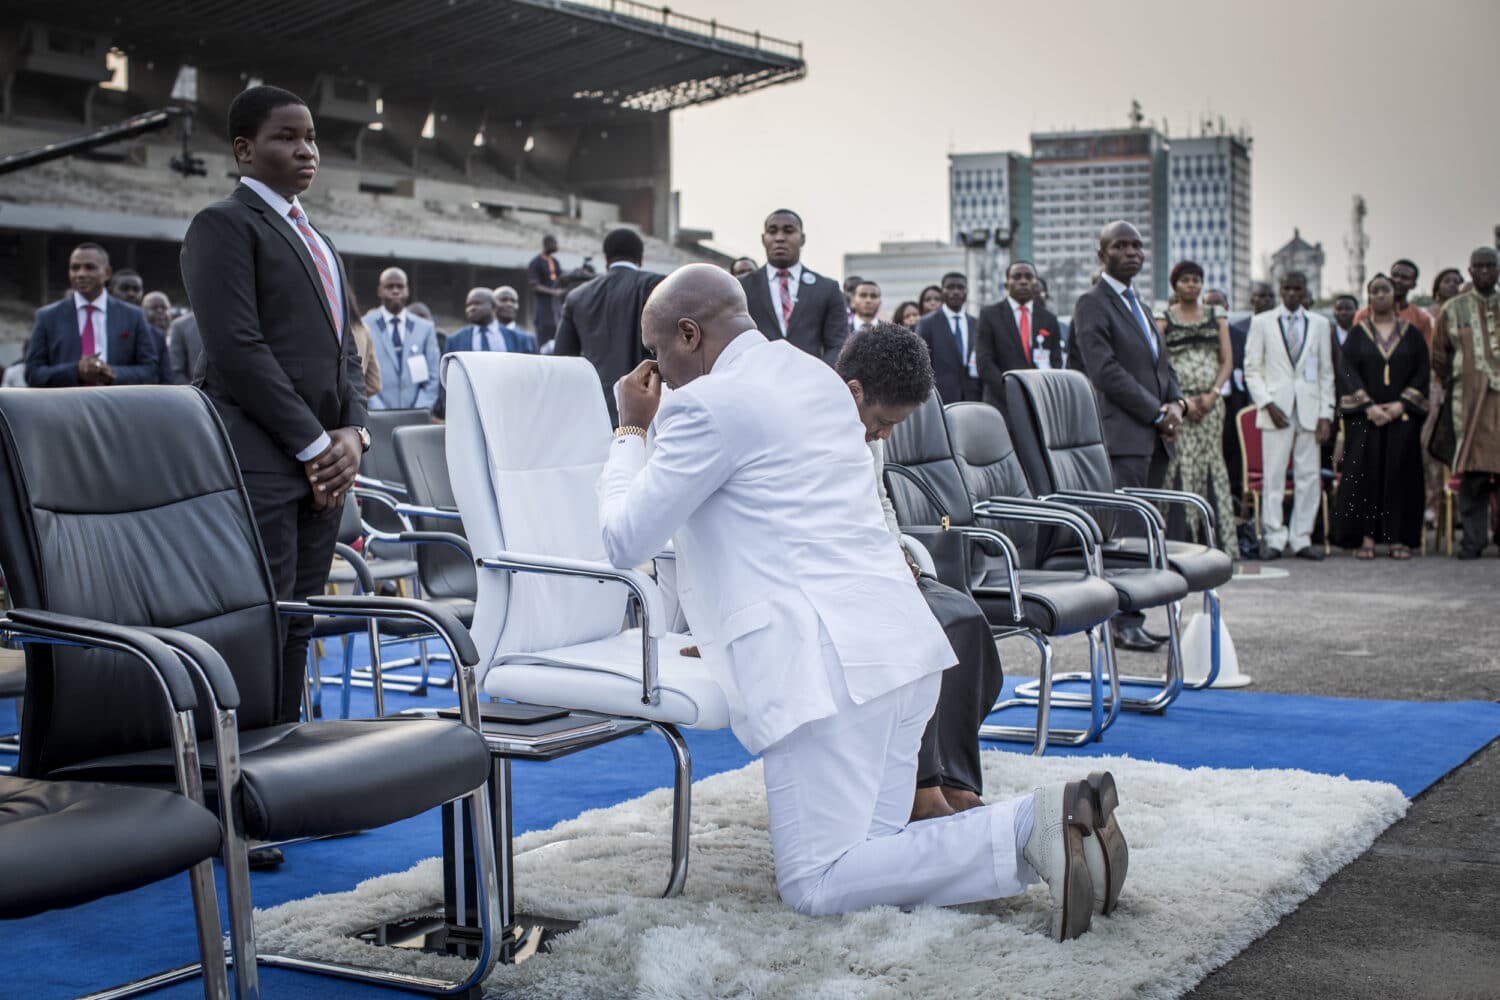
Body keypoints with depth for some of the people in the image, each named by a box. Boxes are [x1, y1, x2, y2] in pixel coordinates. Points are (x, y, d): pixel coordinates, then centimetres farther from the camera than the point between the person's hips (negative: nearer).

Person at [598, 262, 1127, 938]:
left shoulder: (705, 404, -7)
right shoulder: (816, 377, 21)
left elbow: (625, 540, -2)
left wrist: (632, 431, 11)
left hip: (827, 661, -9)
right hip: (903, 644, 9)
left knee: (812, 885, -6)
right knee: (866, 857, 12)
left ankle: (1032, 828, -18)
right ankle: (1054, 825, -4)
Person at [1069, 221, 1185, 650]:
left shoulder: (1138, 304, 22)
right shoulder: (1092, 304, -5)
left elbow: (1160, 363, 24)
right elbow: (1106, 371, -14)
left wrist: (1176, 402, 2)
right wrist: (1157, 412, -14)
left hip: (1154, 437, 9)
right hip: (1123, 434, -9)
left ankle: (1131, 617, 12)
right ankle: (1125, 621, -5)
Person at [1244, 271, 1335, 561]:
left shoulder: (1319, 324, 12)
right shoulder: (1262, 322, 6)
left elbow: (1326, 373, 11)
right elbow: (1252, 369, 4)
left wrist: (1326, 414, 2)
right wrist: (1267, 404, -8)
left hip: (1309, 410, 2)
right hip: (1276, 408, -2)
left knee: (1308, 476, 1)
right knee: (1273, 475, -5)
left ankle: (1301, 539, 7)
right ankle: (1273, 538, 1)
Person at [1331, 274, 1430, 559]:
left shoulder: (1411, 333, 9)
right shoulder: (1358, 334, 7)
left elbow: (1423, 372, 3)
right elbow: (1347, 371, -2)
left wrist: (1401, 404, -11)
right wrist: (1368, 406, -14)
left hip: (1403, 415, 1)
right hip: (1364, 415, -1)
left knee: (1400, 473, -2)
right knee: (1365, 473, -5)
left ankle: (1398, 538, 1)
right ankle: (1366, 538, -3)